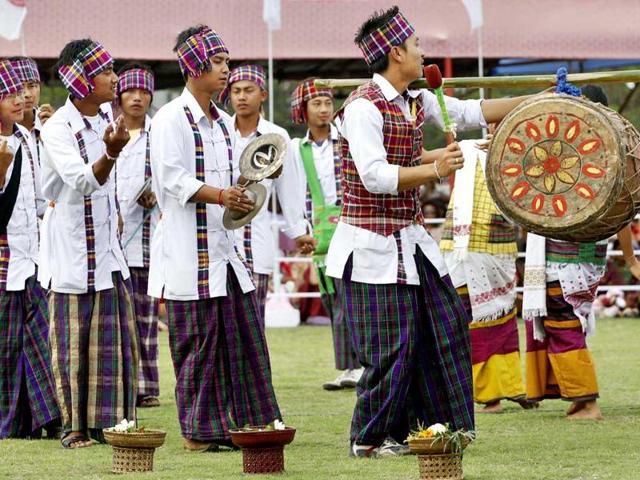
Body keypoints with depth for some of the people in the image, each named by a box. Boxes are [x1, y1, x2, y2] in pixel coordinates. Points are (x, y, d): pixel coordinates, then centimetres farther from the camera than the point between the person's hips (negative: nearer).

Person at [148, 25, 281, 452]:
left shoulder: (222, 123, 16)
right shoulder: (172, 119, -8)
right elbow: (173, 179, -17)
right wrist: (220, 195, -26)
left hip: (225, 243, 8)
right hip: (189, 248, -8)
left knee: (244, 334, 8)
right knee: (198, 342, -4)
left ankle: (245, 420, 15)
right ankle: (200, 430, 2)